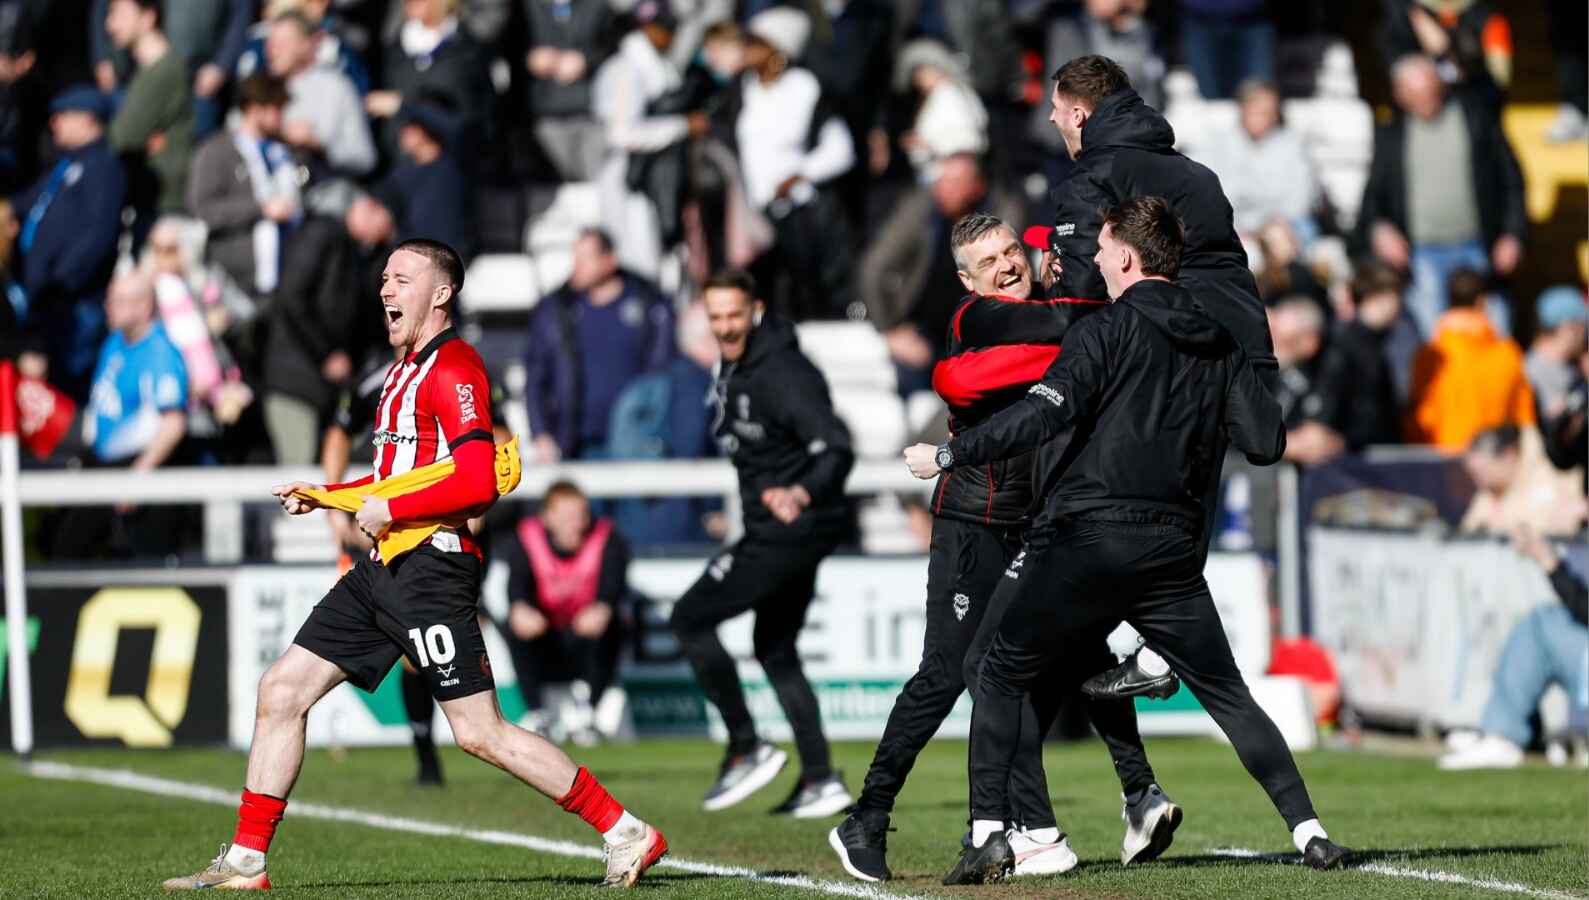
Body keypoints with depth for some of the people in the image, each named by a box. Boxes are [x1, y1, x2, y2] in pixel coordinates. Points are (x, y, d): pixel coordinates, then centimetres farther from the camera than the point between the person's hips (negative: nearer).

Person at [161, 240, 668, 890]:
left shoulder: (454, 368, -11)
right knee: (281, 691, 4)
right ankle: (245, 862, 9)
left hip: (431, 568, -10)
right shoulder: (406, 369, 19)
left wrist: (389, 509, -14)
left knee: (480, 733, -11)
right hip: (382, 569, 10)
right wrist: (325, 494, 22)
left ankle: (625, 834, -4)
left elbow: (477, 483, -22)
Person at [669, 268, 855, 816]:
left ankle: (747, 751, -2)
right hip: (773, 530, 10)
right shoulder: (734, 366, 8)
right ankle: (820, 782, 13)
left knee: (690, 620, -5)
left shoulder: (784, 374, -22)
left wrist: (801, 493, -46)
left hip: (790, 532, -10)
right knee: (775, 651, 15)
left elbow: (836, 450, -31)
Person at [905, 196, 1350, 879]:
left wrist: (950, 456, -9)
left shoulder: (1107, 331, -4)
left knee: (1002, 676, 9)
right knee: (1228, 696, 13)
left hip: (1090, 540, -4)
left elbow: (1041, 414, -16)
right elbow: (1267, 443, 7)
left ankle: (988, 836, -2)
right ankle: (1309, 832, 4)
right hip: (1173, 553, 4)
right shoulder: (1219, 346, 11)